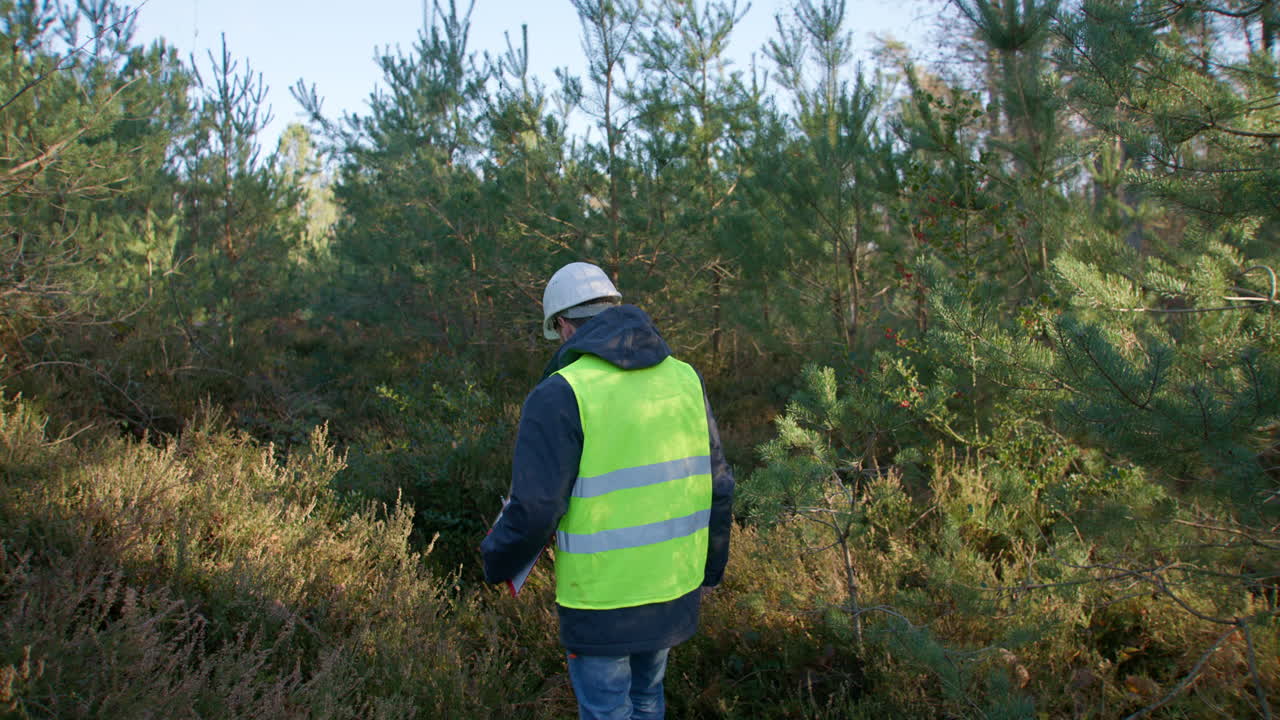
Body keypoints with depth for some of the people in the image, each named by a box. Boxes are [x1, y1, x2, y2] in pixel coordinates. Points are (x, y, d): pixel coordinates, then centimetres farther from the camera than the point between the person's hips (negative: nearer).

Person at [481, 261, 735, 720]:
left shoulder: (561, 394, -16)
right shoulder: (683, 379, 1)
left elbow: (533, 511, -19)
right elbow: (715, 488, 4)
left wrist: (498, 563, 1)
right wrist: (709, 569, 17)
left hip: (603, 600, -5)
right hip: (673, 589, 6)